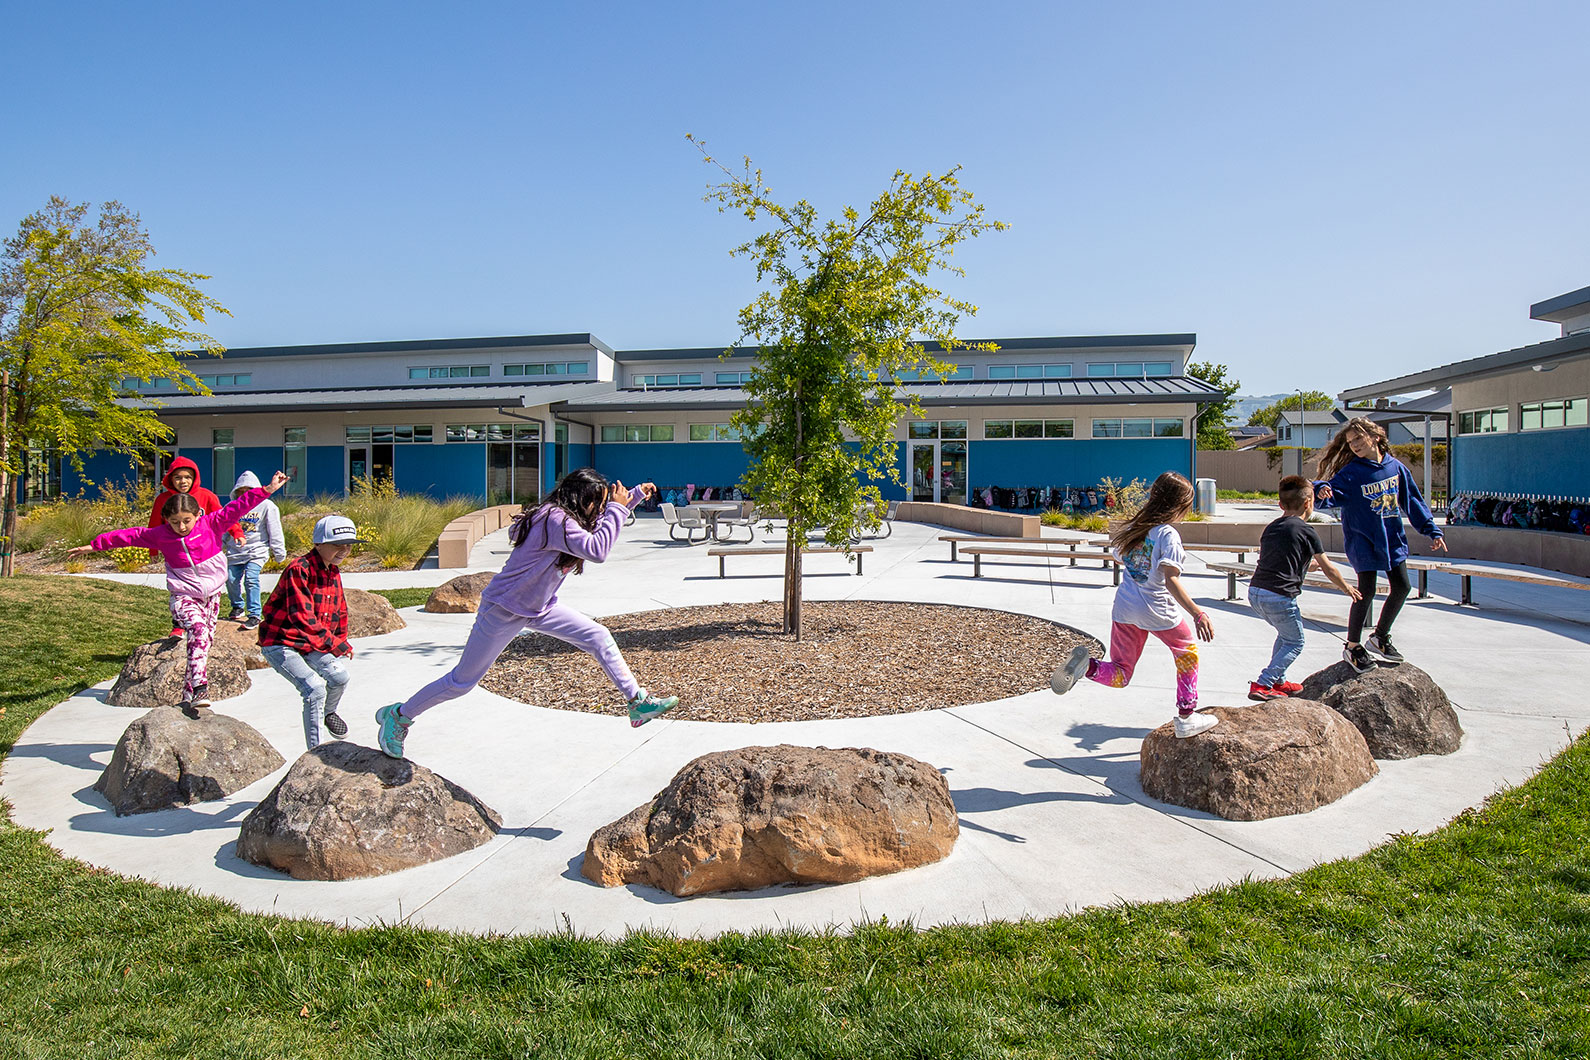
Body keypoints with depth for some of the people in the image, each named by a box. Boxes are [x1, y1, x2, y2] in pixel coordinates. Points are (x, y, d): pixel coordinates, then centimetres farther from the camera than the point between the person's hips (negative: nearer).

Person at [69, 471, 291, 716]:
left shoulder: (211, 524, -5)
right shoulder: (160, 535, -2)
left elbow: (238, 507, -11)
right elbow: (130, 536, 11)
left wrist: (266, 490, -18)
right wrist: (94, 546, 19)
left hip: (212, 595, 2)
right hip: (184, 596, -2)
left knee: (204, 641, 4)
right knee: (197, 629, -28)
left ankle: (188, 698, 13)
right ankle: (200, 688, -38)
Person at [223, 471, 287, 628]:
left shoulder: (266, 506, -3)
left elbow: (274, 532, -2)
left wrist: (279, 553, -2)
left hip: (257, 550, -5)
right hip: (235, 552, 5)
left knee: (251, 579, -19)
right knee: (231, 579, 2)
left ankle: (254, 615, -14)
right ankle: (237, 607, 30)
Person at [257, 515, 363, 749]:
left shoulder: (334, 572, 6)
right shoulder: (299, 569, -21)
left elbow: (339, 612, 19)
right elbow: (302, 618, -25)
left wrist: (341, 644, 14)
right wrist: (334, 644, -20)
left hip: (311, 644, 7)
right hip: (279, 644, -7)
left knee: (340, 675, -14)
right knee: (314, 688, -23)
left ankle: (329, 712, 22)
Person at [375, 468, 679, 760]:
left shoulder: (566, 516, 0)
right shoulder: (555, 520, -29)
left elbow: (604, 524, 20)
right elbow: (597, 550, -40)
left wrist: (635, 496, 7)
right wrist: (617, 507, -30)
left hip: (538, 606, 9)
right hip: (504, 610, -9)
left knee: (599, 637, 1)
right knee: (463, 680, 4)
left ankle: (638, 702, 7)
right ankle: (398, 715, 26)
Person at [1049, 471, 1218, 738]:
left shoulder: (1133, 527, 4)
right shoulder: (1167, 535, -16)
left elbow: (1120, 558, 18)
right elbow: (1171, 580, -26)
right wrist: (1197, 614, -26)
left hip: (1124, 607, 5)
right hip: (1157, 611, -5)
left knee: (1120, 676, 13)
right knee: (1187, 652, 26)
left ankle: (1087, 664, -20)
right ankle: (1187, 718, 26)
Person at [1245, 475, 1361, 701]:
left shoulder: (1270, 528, 16)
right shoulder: (1307, 532, -3)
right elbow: (1329, 569, 7)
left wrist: (1310, 562, 48)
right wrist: (1346, 587, 25)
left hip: (1255, 593, 7)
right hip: (1279, 598, -7)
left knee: (1285, 634, 28)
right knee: (1295, 643, 9)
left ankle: (1277, 681, 31)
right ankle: (1262, 685, -1)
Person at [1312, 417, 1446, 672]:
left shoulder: (1396, 467, 4)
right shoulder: (1351, 473, -10)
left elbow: (1413, 501, 12)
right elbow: (1332, 492, -23)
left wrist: (1432, 530, 13)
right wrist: (1321, 492, -48)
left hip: (1392, 538, 5)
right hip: (1362, 539, -5)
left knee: (1401, 587, 8)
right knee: (1366, 592, -8)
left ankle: (1379, 638, 28)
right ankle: (1352, 647, 8)